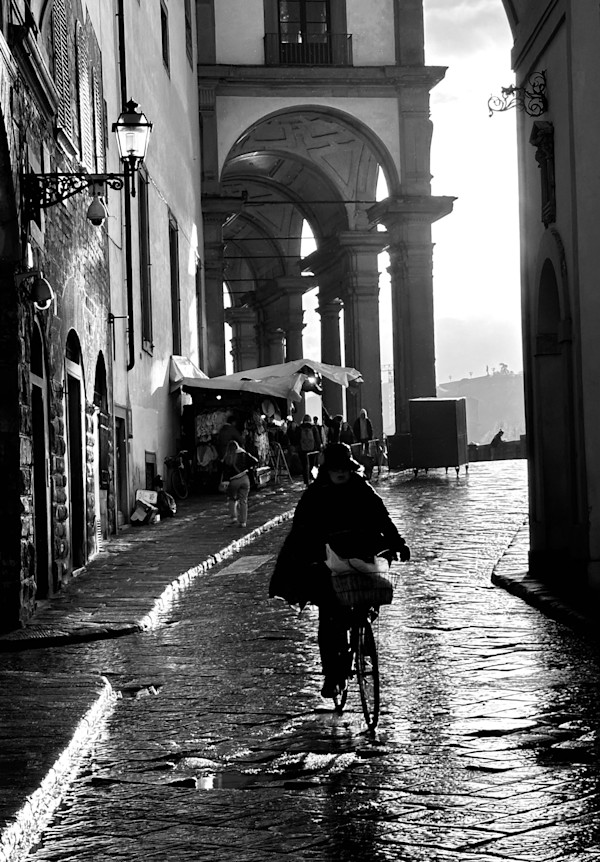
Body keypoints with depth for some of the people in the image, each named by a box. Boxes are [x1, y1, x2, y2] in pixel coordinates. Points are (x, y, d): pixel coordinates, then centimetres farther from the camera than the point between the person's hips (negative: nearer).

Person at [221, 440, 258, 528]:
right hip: (244, 479, 1)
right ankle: (242, 521, 5)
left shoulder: (227, 458, 0)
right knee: (243, 501, 7)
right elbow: (255, 461, -1)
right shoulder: (243, 455, 2)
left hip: (233, 481, -1)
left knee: (231, 499, 17)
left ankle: (233, 517, -1)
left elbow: (225, 471, -4)